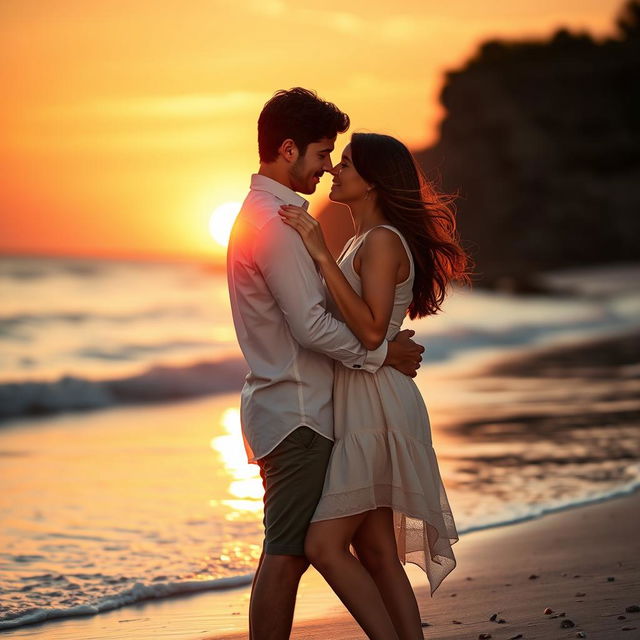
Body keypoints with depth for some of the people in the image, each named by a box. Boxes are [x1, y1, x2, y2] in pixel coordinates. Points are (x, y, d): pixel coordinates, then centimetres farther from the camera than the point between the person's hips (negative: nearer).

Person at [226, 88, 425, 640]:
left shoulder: (263, 213, 18)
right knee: (286, 553, -9)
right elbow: (312, 327, -20)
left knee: (289, 552, 11)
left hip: (286, 405, 10)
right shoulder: (274, 221, -15)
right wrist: (381, 353, -8)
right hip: (296, 412, -10)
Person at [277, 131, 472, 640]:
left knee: (325, 545, -13)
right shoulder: (362, 241, 18)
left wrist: (322, 256, -23)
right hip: (360, 406, 10)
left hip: (376, 404, -10)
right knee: (375, 553, 8)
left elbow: (371, 330, -24)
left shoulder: (383, 241, -12)